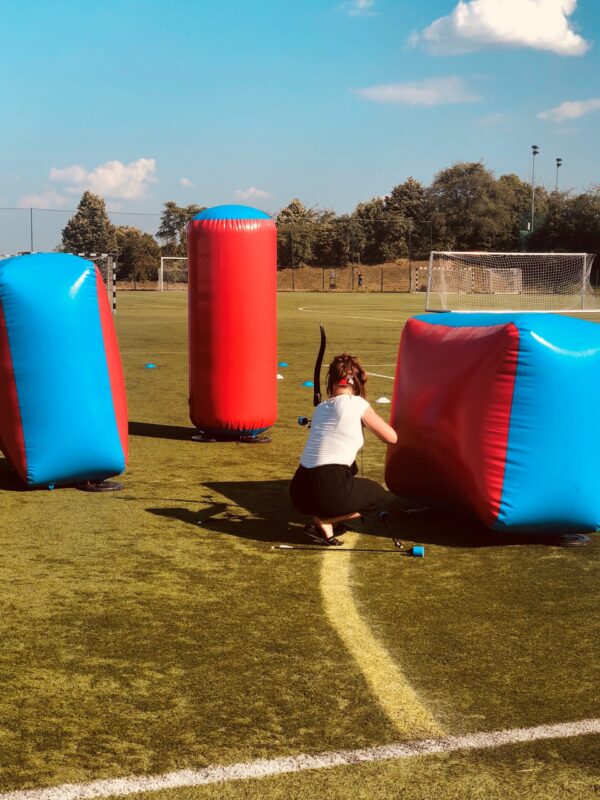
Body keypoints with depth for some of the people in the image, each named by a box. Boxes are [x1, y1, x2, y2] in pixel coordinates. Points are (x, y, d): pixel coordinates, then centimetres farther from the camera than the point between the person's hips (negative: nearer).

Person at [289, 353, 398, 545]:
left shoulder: (320, 408, 16)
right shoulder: (356, 404, -1)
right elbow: (391, 438, 9)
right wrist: (369, 420, 26)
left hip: (300, 492, 6)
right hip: (328, 491, -6)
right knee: (378, 495, 23)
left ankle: (321, 515, 13)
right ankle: (323, 522, 2)